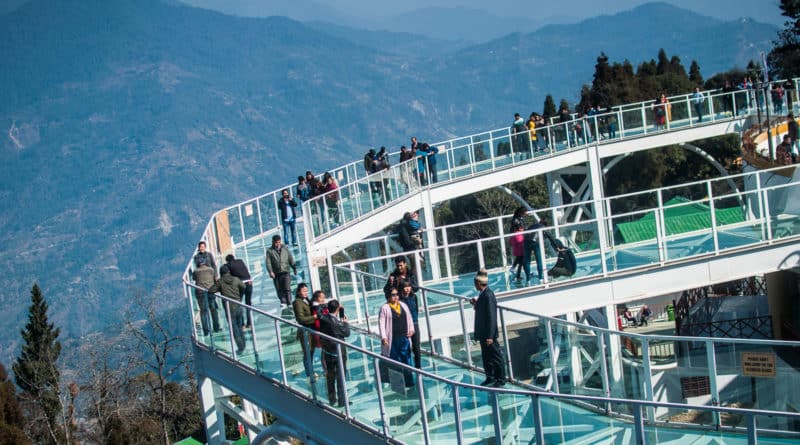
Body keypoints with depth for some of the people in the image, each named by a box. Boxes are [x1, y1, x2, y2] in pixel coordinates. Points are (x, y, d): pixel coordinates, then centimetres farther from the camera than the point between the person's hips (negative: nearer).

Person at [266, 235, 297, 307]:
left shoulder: (285, 249, 13)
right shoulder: (270, 251, 6)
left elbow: (291, 260, 16)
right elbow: (268, 262, -1)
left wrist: (294, 268, 7)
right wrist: (270, 271, -13)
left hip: (285, 272, 0)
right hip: (276, 274, 0)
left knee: (287, 289, -10)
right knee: (279, 290, -1)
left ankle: (289, 303, -10)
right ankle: (283, 302, 7)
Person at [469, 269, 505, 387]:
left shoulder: (488, 295, -23)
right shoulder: (483, 294, 6)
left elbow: (491, 317, -24)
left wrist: (490, 336, -23)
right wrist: (476, 304, 3)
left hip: (489, 334, -10)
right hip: (483, 333, 10)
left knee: (495, 356, 4)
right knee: (486, 356, 18)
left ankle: (501, 379, 15)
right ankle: (490, 377, 29)